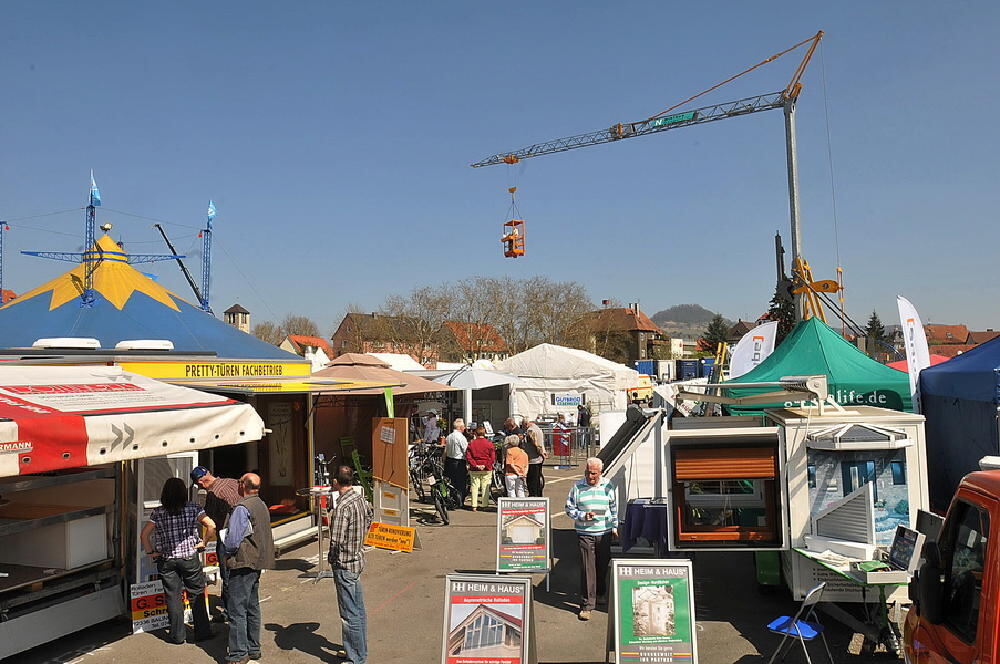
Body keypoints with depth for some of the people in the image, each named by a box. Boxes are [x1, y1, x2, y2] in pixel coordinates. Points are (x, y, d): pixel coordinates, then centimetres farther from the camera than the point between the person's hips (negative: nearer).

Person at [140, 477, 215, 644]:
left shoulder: (158, 513, -1)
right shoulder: (192, 509, -5)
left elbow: (144, 534, -7)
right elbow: (211, 525, -15)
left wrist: (150, 552, 3)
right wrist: (203, 542, -3)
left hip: (167, 560, 1)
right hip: (190, 558, -1)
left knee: (173, 597, 9)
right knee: (197, 595, 10)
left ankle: (177, 635, 13)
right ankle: (202, 632, 14)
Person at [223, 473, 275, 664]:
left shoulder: (242, 508, -18)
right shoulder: (262, 506, 11)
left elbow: (232, 540, -20)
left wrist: (226, 551, 0)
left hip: (243, 564, -9)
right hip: (257, 563, 9)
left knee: (237, 610, -3)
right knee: (252, 607, 17)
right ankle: (253, 648, 25)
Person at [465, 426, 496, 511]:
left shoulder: (471, 443, -1)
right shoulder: (489, 444, -4)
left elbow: (468, 456, -5)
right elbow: (492, 457, -7)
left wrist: (475, 465, -7)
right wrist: (486, 465, -7)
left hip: (474, 469, 1)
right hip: (487, 469, -1)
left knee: (474, 486, 8)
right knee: (485, 487, 7)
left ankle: (474, 506, 7)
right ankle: (484, 505, 8)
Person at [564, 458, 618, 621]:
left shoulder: (608, 486, 3)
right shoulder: (578, 487, -4)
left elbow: (614, 508, 14)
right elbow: (569, 509, 0)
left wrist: (614, 527, 12)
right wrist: (583, 515, -15)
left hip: (604, 532, 3)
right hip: (585, 533, -3)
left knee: (603, 565, 15)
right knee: (587, 568, -7)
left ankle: (600, 594, 39)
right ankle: (586, 605, -2)